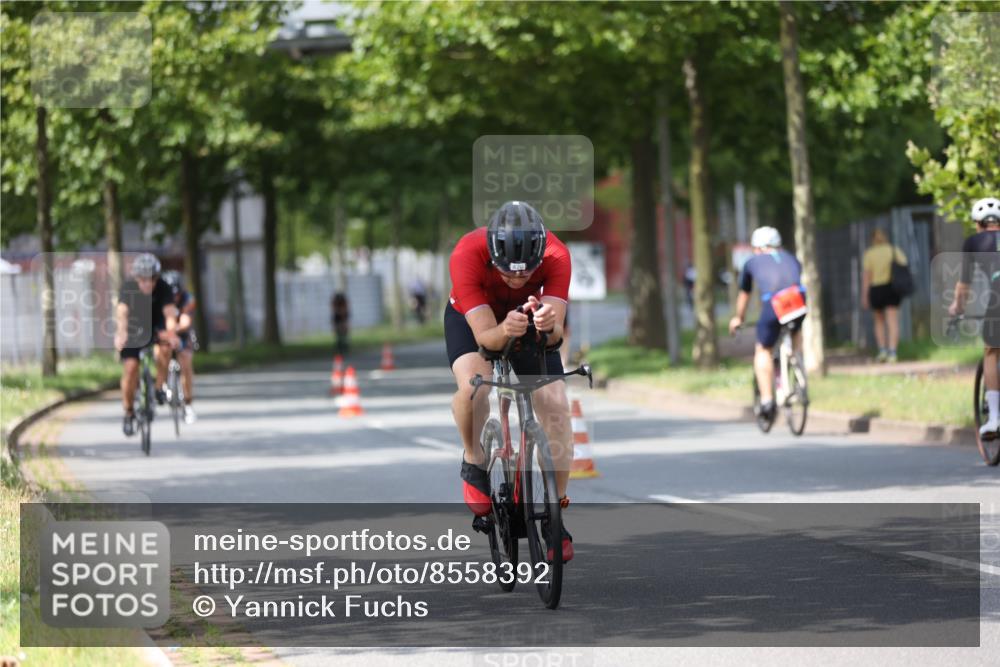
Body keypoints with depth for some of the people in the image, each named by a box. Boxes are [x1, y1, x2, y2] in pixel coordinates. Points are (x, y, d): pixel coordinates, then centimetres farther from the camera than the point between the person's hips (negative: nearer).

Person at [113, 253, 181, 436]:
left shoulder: (163, 288, -22)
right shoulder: (128, 288, -24)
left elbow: (169, 313, -35)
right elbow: (121, 312, -40)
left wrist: (172, 333, -56)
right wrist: (121, 333, -60)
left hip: (155, 327, 1)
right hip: (133, 330, -1)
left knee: (165, 343, -32)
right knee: (130, 367, -15)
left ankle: (160, 388, -15)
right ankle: (128, 413, 4)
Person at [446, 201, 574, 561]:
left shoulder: (556, 257, -34)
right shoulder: (468, 255, -38)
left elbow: (556, 334, -38)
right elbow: (484, 335, -40)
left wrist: (549, 325, -61)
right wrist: (505, 331, -61)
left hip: (530, 318, 2)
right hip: (471, 318, -2)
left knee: (556, 407, -13)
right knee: (473, 384, -32)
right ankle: (474, 463, -4)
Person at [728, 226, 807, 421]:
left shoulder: (752, 262, 27)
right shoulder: (791, 258, 32)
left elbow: (744, 295, 40)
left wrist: (738, 318, 56)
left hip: (772, 305, -2)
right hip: (798, 301, 2)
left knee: (763, 351, 16)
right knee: (796, 332, 34)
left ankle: (767, 399, 4)